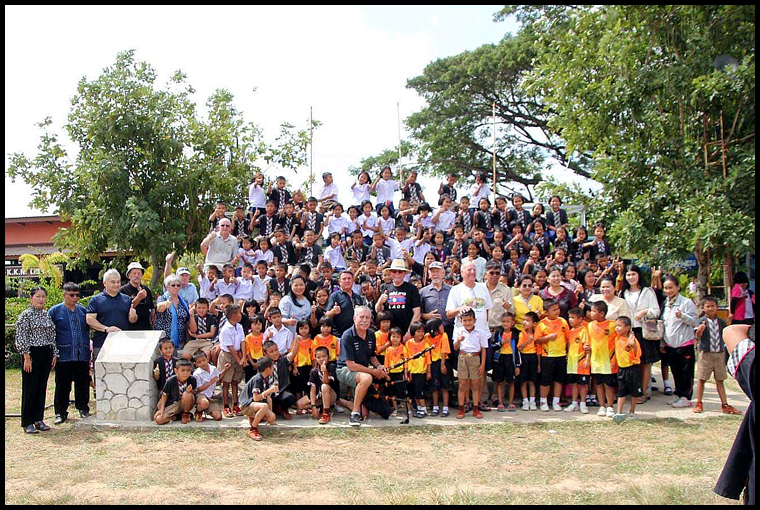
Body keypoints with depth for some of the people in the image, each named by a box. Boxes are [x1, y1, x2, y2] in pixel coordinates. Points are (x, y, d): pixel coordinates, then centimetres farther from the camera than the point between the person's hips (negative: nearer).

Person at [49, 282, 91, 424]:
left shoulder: (83, 310, 13)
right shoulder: (55, 311, 2)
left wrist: (88, 347, 13)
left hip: (82, 355, 3)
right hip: (64, 355, -3)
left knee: (83, 383, 8)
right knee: (62, 384, 3)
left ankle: (83, 408, 21)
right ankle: (60, 412, 13)